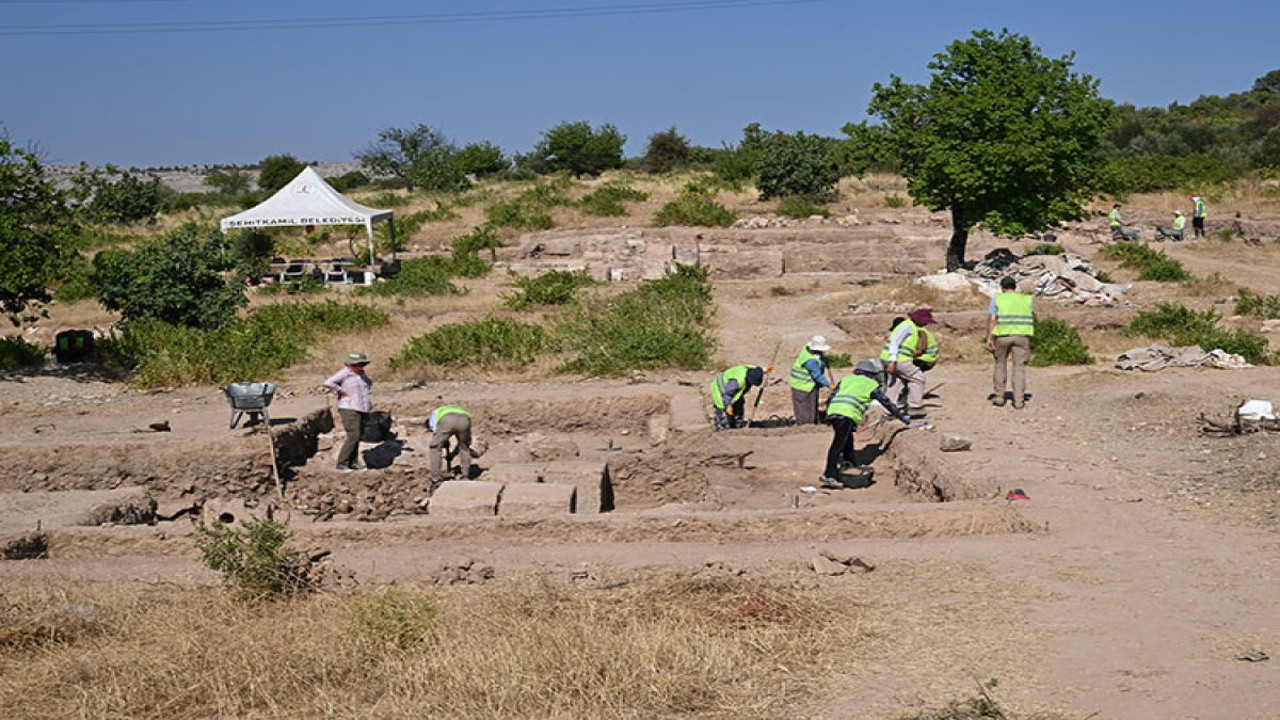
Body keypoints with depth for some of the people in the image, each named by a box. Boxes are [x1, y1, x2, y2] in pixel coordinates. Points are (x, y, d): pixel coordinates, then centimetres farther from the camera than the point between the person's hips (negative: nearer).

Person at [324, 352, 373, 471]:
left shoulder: (361, 374, 14)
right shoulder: (345, 373, -11)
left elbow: (369, 383, 35)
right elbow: (328, 383, -23)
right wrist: (342, 392, -19)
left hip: (362, 410, 8)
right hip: (349, 410, -8)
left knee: (357, 436, 8)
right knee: (353, 436, -15)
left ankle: (353, 463, 13)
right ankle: (342, 464, -12)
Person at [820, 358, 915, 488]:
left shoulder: (846, 379, 29)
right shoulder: (872, 385, 15)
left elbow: (831, 398, 23)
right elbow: (887, 403, 20)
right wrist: (903, 417, 29)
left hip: (832, 412, 6)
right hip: (847, 415, -6)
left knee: (848, 443, 20)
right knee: (838, 445, -11)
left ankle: (854, 468, 30)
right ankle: (828, 476, -18)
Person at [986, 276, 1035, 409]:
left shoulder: (997, 299, 3)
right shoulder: (1027, 299, 10)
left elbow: (991, 319, -7)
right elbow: (1033, 318, 7)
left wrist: (989, 338, -10)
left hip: (1003, 335, -1)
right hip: (1022, 336, 1)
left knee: (1000, 364, 15)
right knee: (1019, 367, 3)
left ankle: (999, 397, 18)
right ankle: (1018, 400, -3)